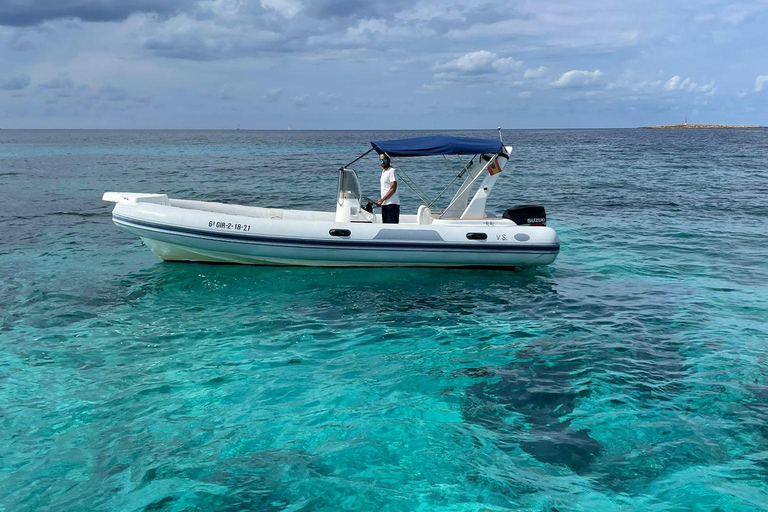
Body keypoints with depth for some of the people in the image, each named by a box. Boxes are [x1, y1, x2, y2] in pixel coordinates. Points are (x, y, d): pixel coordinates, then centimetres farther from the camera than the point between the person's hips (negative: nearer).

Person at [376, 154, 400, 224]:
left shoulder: (391, 171, -10)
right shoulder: (383, 171, 19)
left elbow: (393, 189, -18)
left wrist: (381, 200, -19)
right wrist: (382, 201, 15)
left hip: (392, 204, -9)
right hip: (384, 204, 9)